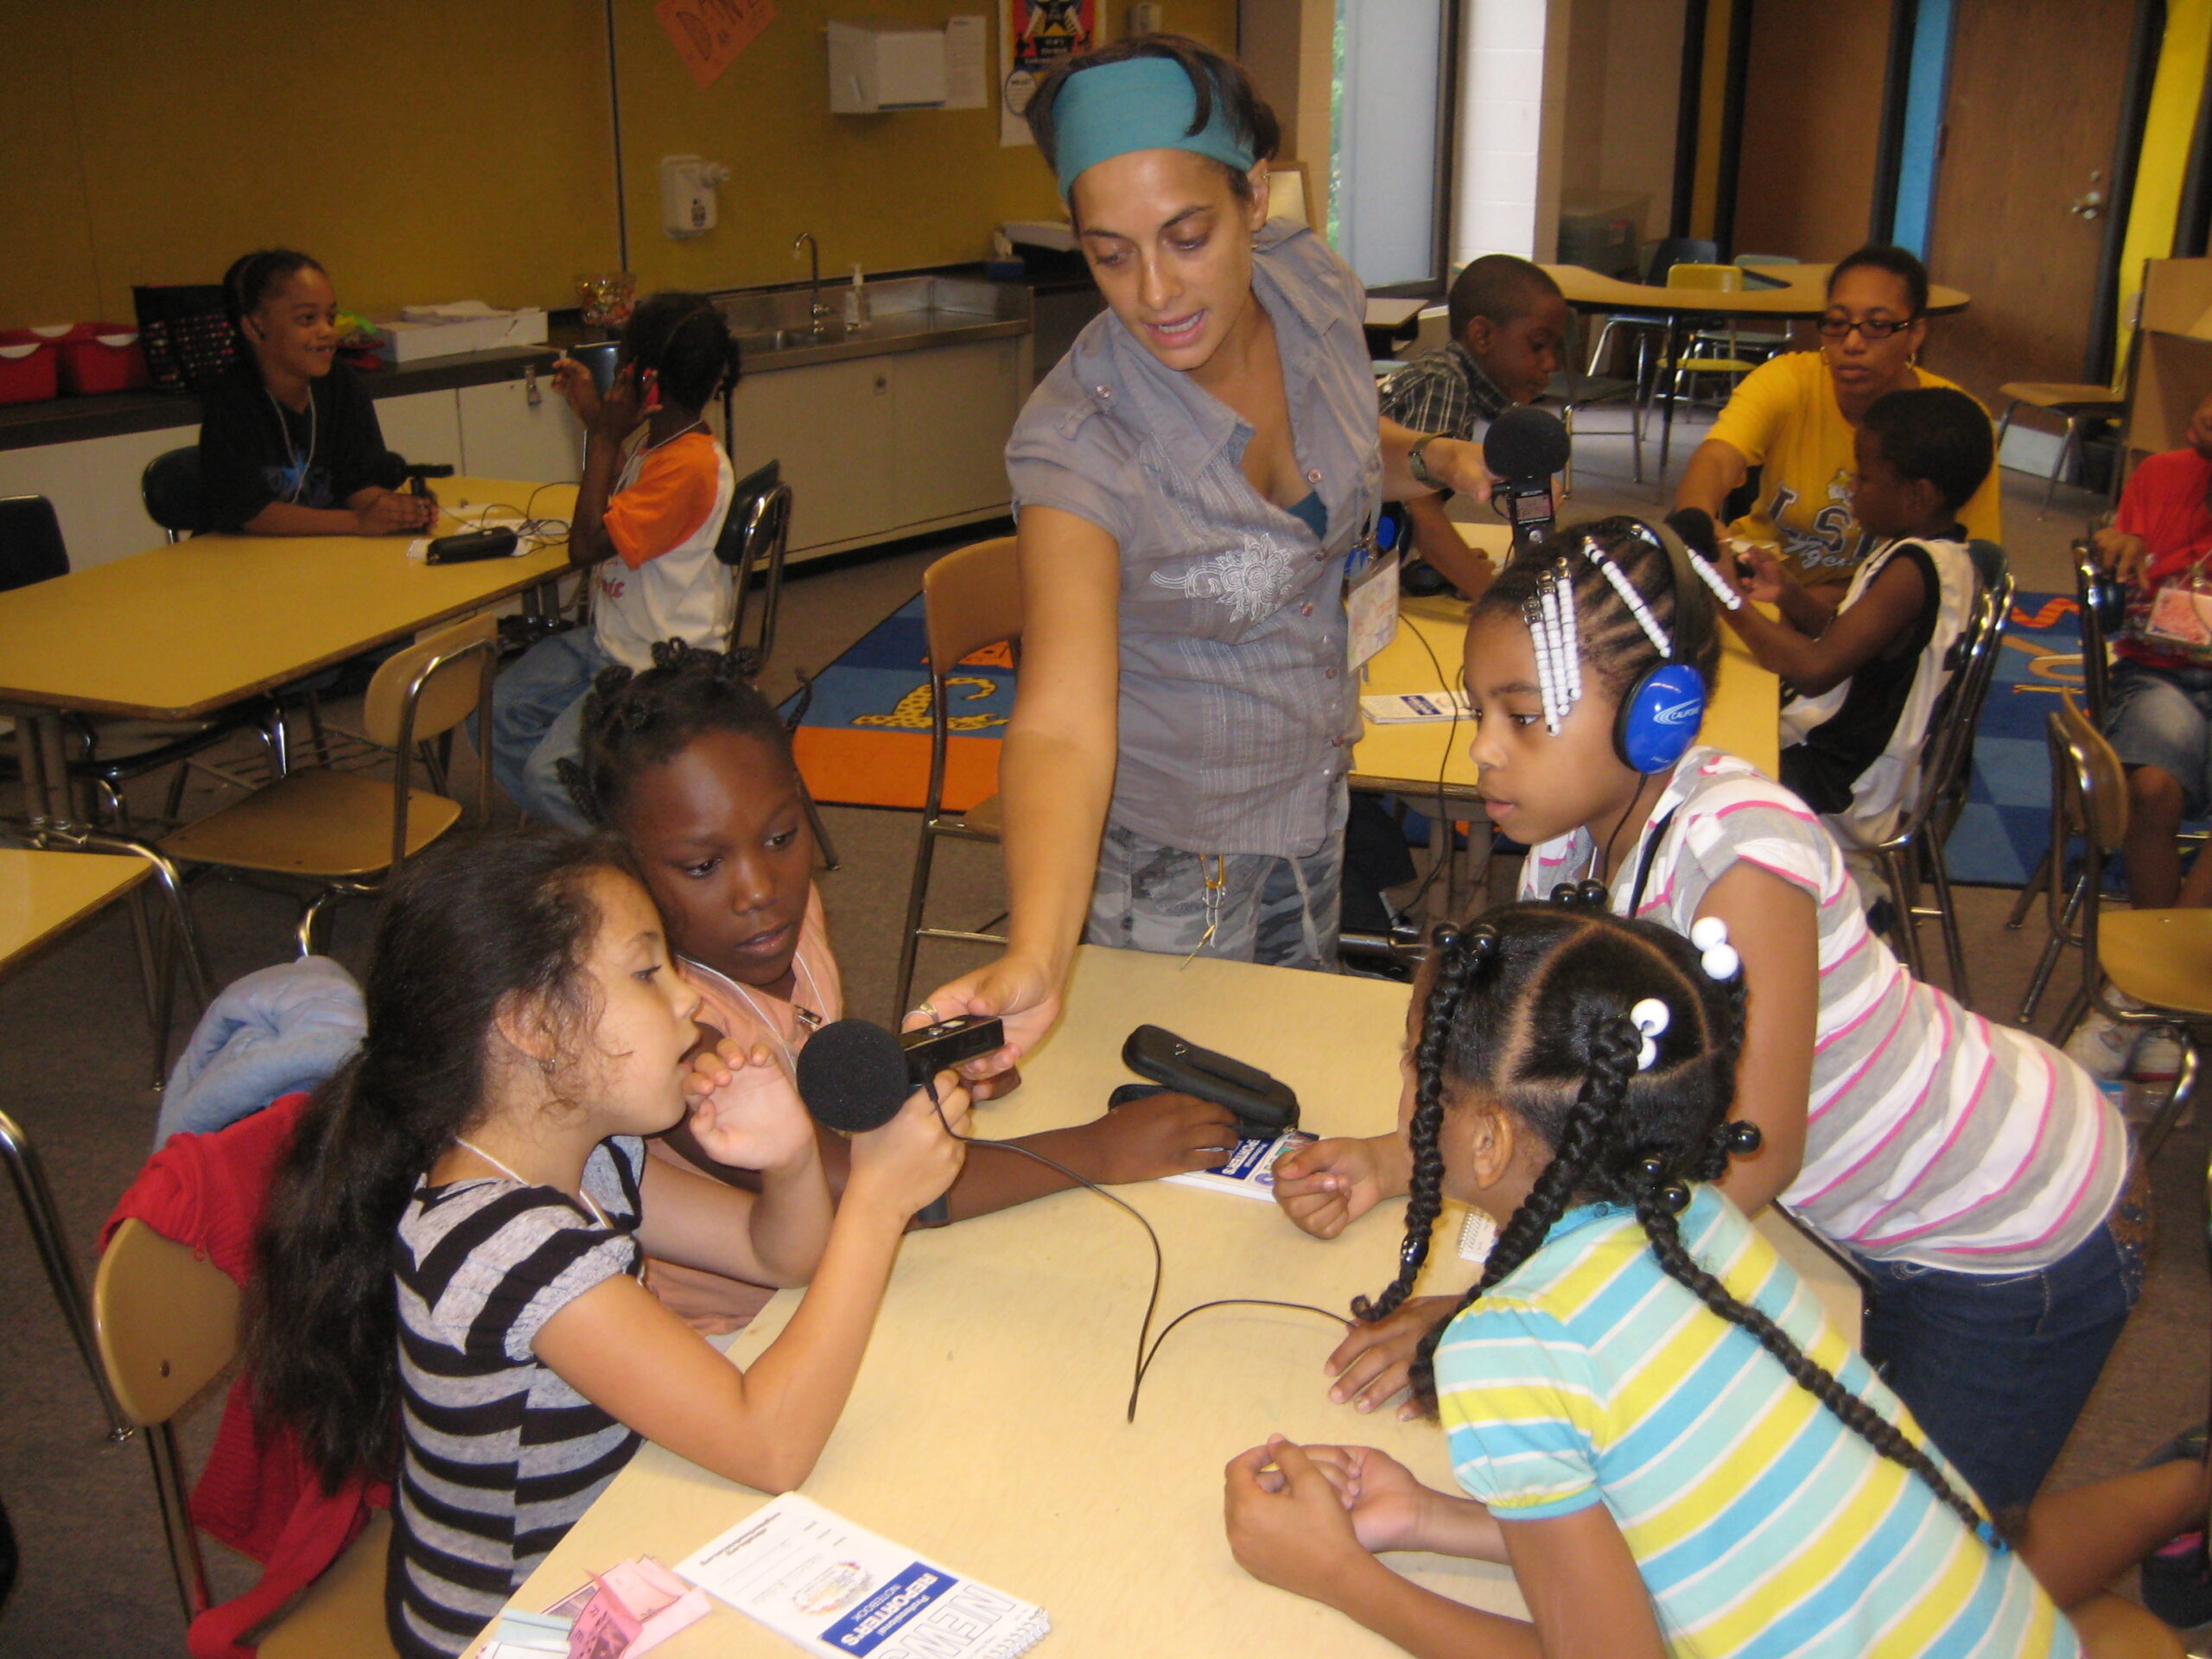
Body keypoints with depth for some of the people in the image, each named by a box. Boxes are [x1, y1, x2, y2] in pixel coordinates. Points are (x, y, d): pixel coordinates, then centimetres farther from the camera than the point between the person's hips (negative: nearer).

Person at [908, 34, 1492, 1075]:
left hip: (1315, 789, 6)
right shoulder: (1077, 442, -32)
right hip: (1169, 850, -5)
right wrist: (1033, 959, -59)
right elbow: (1060, 721, -44)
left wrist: (1437, 459, -11)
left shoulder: (1318, 291, -14)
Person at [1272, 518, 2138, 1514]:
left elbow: (1750, 1152, -34)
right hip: (1885, 1233, 6)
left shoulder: (1739, 844, -32)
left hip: (2025, 1244, -6)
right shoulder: (1569, 846, -10)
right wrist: (1390, 1164, -20)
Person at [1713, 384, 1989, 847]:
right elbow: (1843, 632, 15)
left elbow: (1816, 669, -33)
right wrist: (1788, 594, -2)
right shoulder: (1922, 552, 5)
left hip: (1839, 790, -11)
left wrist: (1732, 603, -23)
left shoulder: (1914, 569, -26)